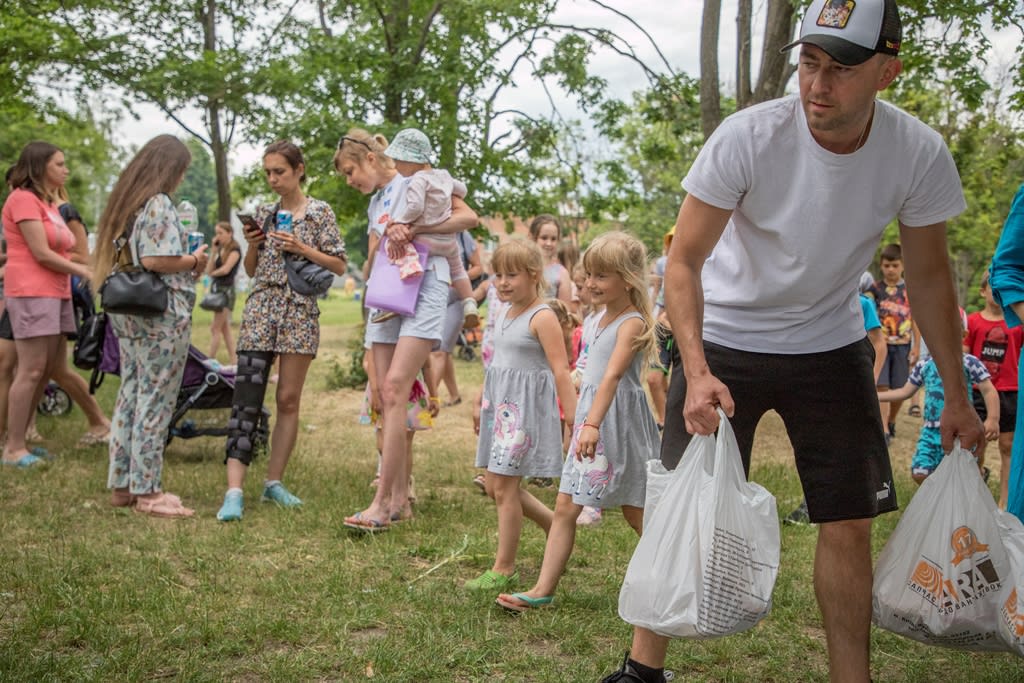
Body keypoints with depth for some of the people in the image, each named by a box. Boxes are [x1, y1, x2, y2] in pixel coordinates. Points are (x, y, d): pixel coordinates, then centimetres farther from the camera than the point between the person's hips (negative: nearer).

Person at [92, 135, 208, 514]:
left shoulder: (124, 201, 16)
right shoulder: (159, 205, -12)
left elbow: (129, 258, 17)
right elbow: (155, 261, -22)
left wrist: (187, 264, 15)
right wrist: (195, 261, -5)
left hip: (128, 313, 9)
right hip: (161, 316, -9)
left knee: (130, 396, 13)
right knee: (155, 402, -3)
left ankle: (121, 484, 20)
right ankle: (147, 491, 3)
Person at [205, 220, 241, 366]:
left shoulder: (235, 250, -8)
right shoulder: (220, 249, 13)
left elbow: (226, 269, -20)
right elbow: (208, 270, 5)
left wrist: (212, 273, -1)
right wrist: (214, 252, -1)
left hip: (226, 290, -8)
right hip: (216, 288, 8)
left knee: (215, 328, -7)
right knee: (225, 328, 8)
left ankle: (211, 360, -3)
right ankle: (233, 360, 11)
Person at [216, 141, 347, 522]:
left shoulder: (319, 212, 3)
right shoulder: (264, 213, 12)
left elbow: (339, 266, 0)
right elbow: (251, 271, 16)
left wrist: (301, 248, -11)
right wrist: (252, 244, -3)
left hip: (299, 312, -2)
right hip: (260, 310, 2)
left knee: (288, 400, 3)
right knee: (246, 398, -9)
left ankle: (274, 483, 14)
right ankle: (234, 491, -14)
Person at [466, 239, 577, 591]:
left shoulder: (542, 317, -14)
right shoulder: (506, 314, 13)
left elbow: (561, 371, -17)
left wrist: (576, 422, -19)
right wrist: (482, 405, 25)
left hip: (526, 407, -9)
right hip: (500, 405, 9)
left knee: (504, 486, -6)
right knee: (494, 485, 11)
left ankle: (503, 569, 6)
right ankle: (557, 527, 28)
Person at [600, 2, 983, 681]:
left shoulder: (920, 155, -16)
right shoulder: (748, 137, -24)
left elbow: (929, 274, -1)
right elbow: (684, 260, -18)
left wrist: (956, 395, 2)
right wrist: (696, 370, -30)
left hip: (831, 345, 2)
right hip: (724, 339, -2)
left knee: (850, 524, 2)